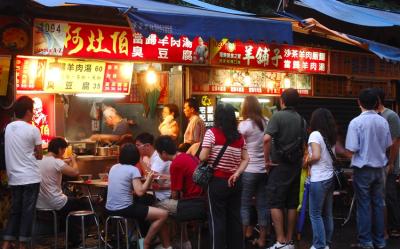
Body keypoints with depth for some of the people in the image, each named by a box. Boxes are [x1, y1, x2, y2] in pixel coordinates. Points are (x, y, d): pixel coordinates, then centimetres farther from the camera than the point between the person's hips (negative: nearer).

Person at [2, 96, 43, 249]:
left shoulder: (8, 128, 7)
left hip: (14, 177, 5)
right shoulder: (33, 130, -9)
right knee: (27, 211, 1)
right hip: (30, 177, -5)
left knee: (15, 210, 12)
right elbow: (39, 155, -2)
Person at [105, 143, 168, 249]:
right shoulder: (133, 169, -9)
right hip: (123, 209, -8)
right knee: (163, 214, -4)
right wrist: (149, 178, -1)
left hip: (110, 209, 8)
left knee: (140, 207, 37)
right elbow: (140, 192, -15)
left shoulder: (113, 168, 11)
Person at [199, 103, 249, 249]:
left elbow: (203, 157, -13)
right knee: (235, 217, 12)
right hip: (235, 182, 5)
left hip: (217, 181, -5)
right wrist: (237, 174, -1)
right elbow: (245, 159, 7)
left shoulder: (212, 133, -9)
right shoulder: (239, 136, 7)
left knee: (217, 218, 2)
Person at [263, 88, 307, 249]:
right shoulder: (301, 119, 8)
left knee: (275, 203, -3)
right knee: (292, 204, 9)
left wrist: (267, 160, -14)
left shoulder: (278, 116, -11)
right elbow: (303, 144, 12)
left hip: (279, 165, -6)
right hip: (296, 165, 6)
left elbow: (266, 139, -24)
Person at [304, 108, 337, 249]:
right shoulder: (332, 136, 11)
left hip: (319, 180, -7)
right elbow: (333, 156, 8)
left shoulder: (315, 134, -10)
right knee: (327, 213, 13)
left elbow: (316, 156, -21)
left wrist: (307, 162, -2)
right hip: (330, 177, 7)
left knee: (316, 214, 0)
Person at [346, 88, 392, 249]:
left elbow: (351, 150, -17)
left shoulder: (356, 122, -16)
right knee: (378, 204, 13)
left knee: (364, 206, 4)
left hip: (363, 169, -4)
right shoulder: (383, 121, -2)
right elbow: (387, 145, 9)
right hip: (379, 168, 4)